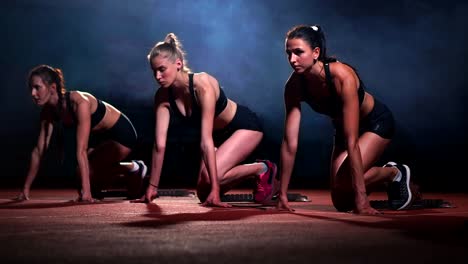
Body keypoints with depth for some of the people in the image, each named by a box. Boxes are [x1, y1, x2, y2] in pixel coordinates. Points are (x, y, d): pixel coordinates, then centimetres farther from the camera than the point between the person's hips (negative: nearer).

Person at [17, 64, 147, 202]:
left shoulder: (79, 102, -34)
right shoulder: (48, 111, -11)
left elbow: (81, 150, -38)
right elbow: (39, 150, -6)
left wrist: (86, 189, -39)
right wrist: (26, 187, -7)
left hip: (121, 133, -8)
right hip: (100, 137, 8)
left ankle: (133, 168, 4)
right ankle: (132, 170, 22)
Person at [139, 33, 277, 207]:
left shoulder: (202, 85, -34)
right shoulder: (163, 96, -16)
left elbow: (206, 141, -37)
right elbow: (160, 145, -15)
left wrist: (215, 188, -36)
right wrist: (152, 186, -14)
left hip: (246, 126, -7)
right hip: (220, 134, 7)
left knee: (210, 178, -25)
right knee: (204, 194, 0)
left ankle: (262, 169, -1)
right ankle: (252, 173, 23)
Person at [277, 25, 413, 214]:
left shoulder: (342, 77, -37)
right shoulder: (294, 85, -23)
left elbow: (351, 142, -38)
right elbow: (290, 142, -21)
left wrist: (361, 197, -36)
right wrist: (282, 195, -21)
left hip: (376, 122, -5)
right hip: (343, 128, 5)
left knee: (345, 182, -24)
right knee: (342, 203, 2)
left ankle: (395, 172, 5)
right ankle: (390, 173, 30)